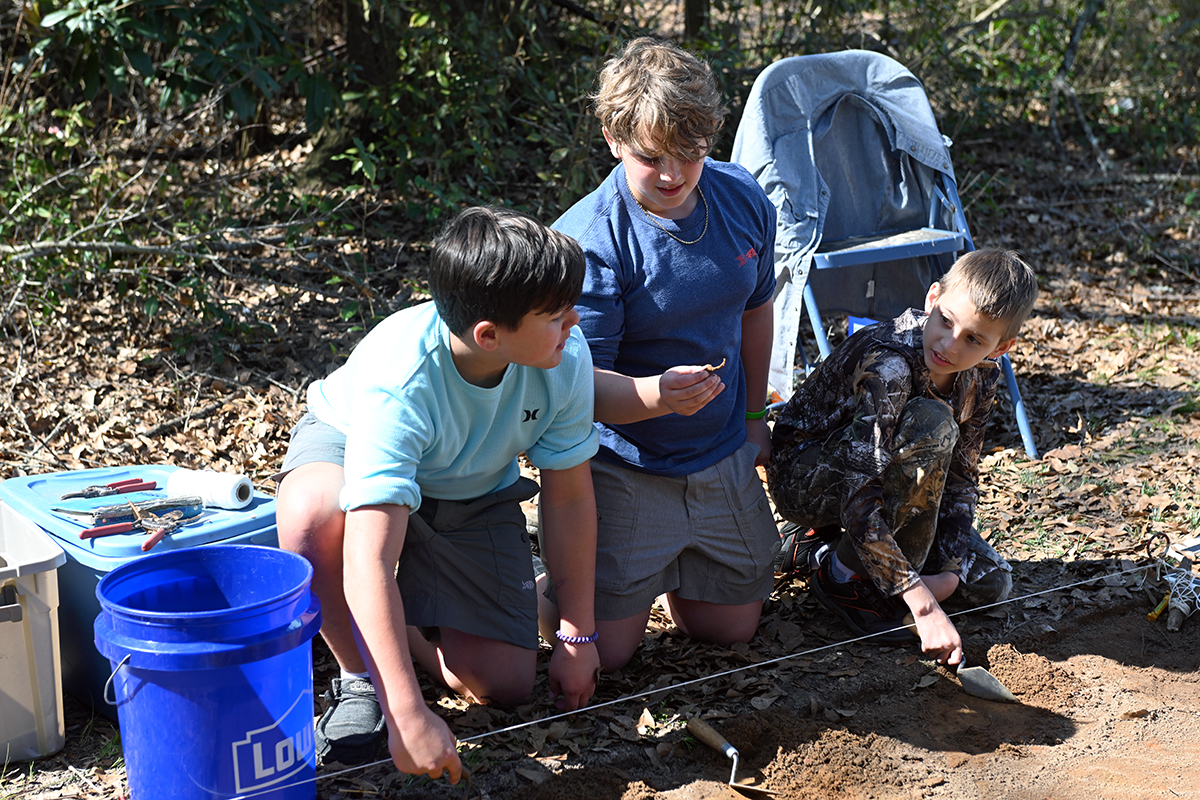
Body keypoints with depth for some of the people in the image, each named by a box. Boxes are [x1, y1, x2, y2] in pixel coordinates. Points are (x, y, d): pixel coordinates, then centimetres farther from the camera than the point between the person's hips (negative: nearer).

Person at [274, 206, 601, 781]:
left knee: (505, 684, -9)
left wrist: (577, 636, -9)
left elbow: (569, 497, -14)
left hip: (472, 493, 3)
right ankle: (360, 675, -13)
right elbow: (369, 561, -47)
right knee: (314, 514, -41)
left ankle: (393, 625, 20)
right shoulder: (397, 383, -42)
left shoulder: (566, 359, -29)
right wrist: (409, 716, -52)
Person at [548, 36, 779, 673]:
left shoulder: (744, 201, -5)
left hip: (723, 462, 5)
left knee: (731, 628, 14)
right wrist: (656, 395, -44)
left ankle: (667, 571, 43)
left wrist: (754, 418, 17)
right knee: (604, 650, -4)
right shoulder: (588, 241, -24)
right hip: (622, 472, -5)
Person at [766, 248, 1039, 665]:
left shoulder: (981, 375, -11)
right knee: (930, 423, -33)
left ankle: (825, 544, 9)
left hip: (877, 471, 7)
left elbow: (960, 478, -2)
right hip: (803, 478, -7)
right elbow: (860, 503, -38)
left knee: (990, 583, -5)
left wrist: (949, 575, -16)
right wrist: (925, 607, -40)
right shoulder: (888, 365, -34)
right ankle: (844, 571, -17)